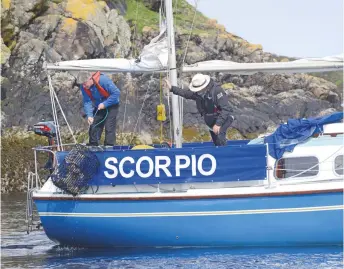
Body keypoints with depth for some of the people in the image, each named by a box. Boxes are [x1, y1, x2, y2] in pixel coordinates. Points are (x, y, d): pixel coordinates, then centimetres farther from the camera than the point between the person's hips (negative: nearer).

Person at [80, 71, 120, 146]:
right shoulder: (84, 87, -14)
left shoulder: (103, 80, -31)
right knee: (93, 128, 3)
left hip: (111, 106, -5)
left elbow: (116, 93, -28)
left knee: (109, 128, -14)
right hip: (98, 108, 5)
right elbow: (87, 102, -14)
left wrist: (105, 104, -29)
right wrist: (89, 115, -29)